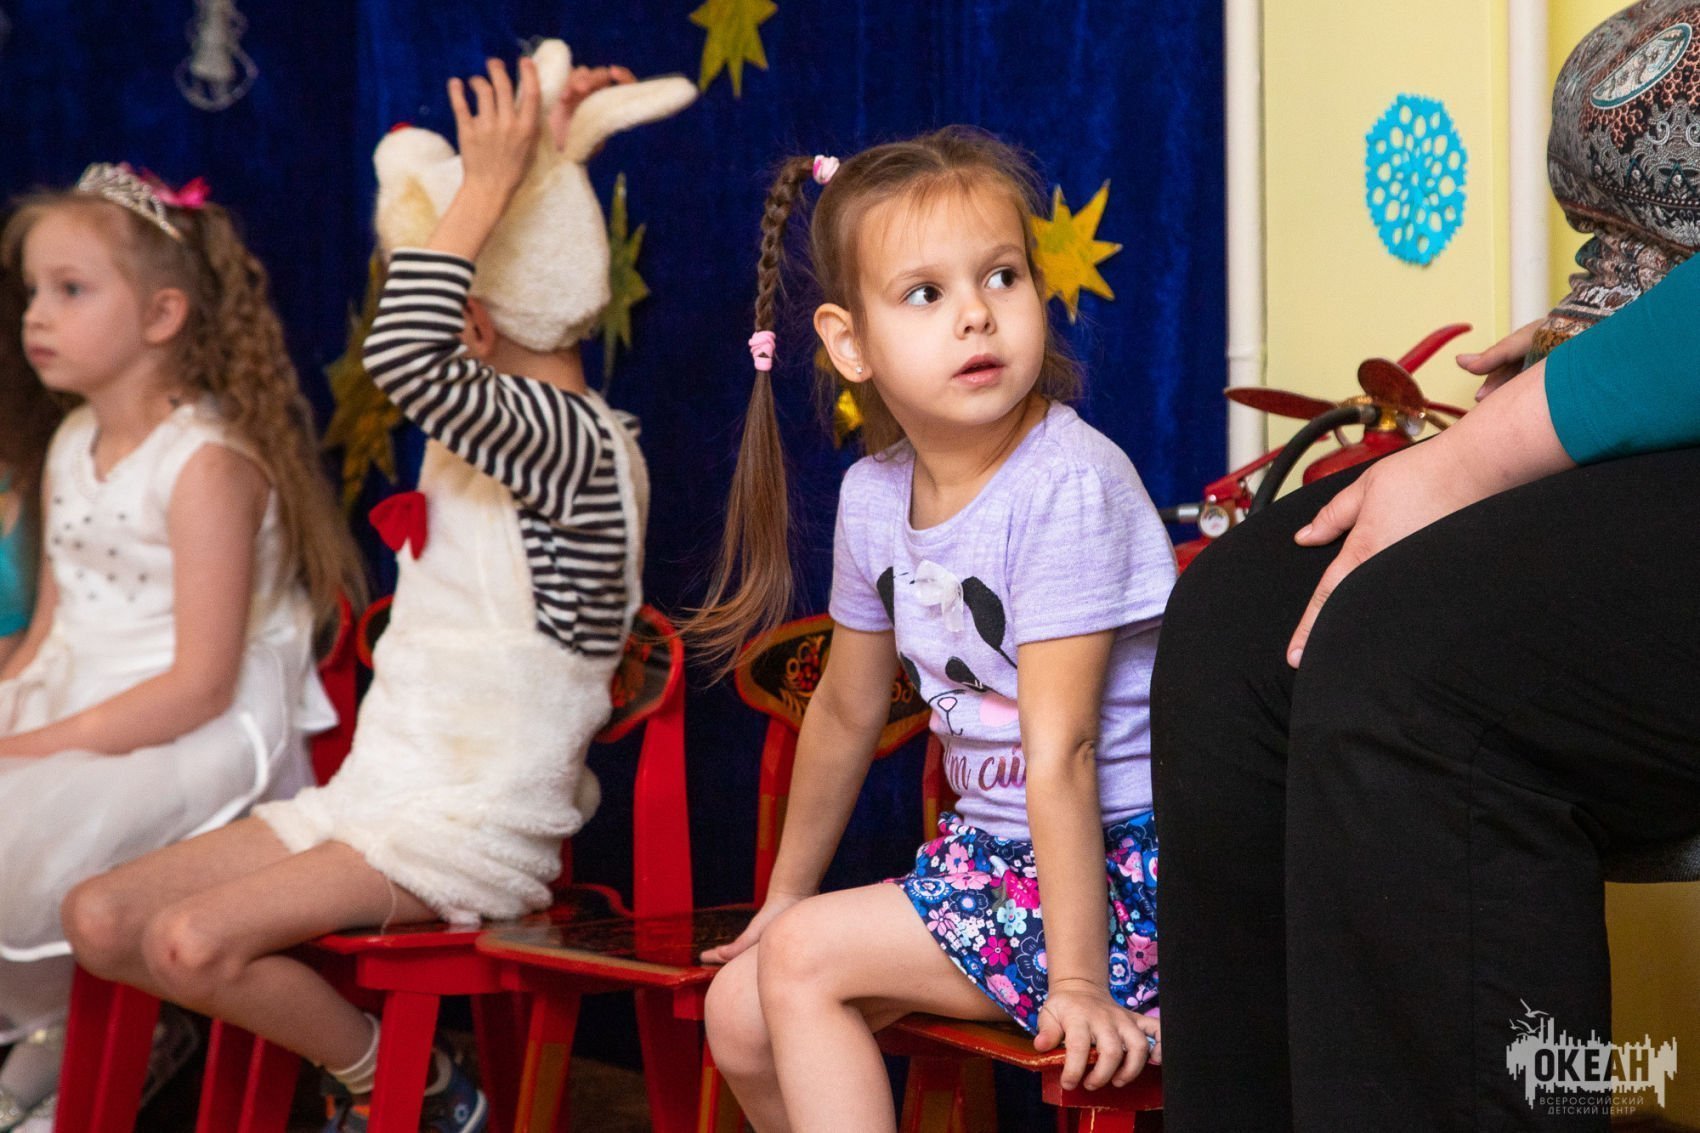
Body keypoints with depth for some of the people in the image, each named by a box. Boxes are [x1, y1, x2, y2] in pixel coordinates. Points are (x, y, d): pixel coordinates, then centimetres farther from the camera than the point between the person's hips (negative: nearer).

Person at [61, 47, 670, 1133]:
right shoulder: (497, 422, 10)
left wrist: (491, 185, -28)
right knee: (101, 920, -3)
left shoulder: (572, 439, -17)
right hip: (377, 792, 9)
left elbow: (404, 358, -35)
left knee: (193, 940, -26)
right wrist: (535, 142, 17)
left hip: (476, 828, -9)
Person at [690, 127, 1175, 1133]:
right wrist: (787, 895, 24)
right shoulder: (874, 496, 1)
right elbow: (848, 710, 16)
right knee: (741, 1015, 3)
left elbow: (1061, 751, -25)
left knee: (806, 961, -14)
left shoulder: (1067, 484, -21)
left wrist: (1077, 983, -24)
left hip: (1117, 863, -8)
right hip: (992, 851, 8)